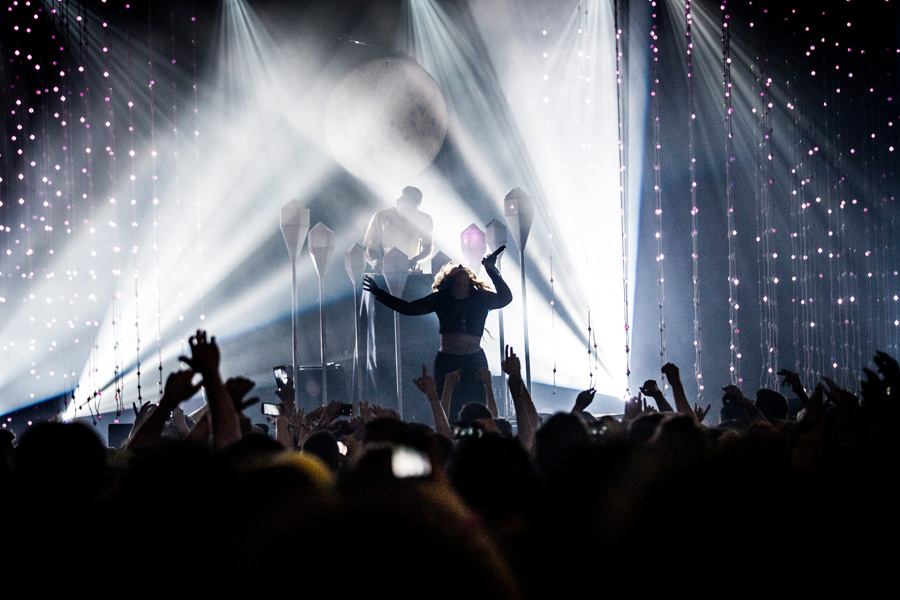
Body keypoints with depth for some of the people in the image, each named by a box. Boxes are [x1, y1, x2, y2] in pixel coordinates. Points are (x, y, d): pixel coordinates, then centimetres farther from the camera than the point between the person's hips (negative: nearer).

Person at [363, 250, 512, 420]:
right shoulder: (441, 298, 8)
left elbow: (505, 298, -4)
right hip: (447, 361, 0)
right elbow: (408, 308, 8)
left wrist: (492, 271, -9)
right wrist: (379, 293, 5)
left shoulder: (480, 297, 8)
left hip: (474, 361, 0)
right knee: (448, 413, -3)